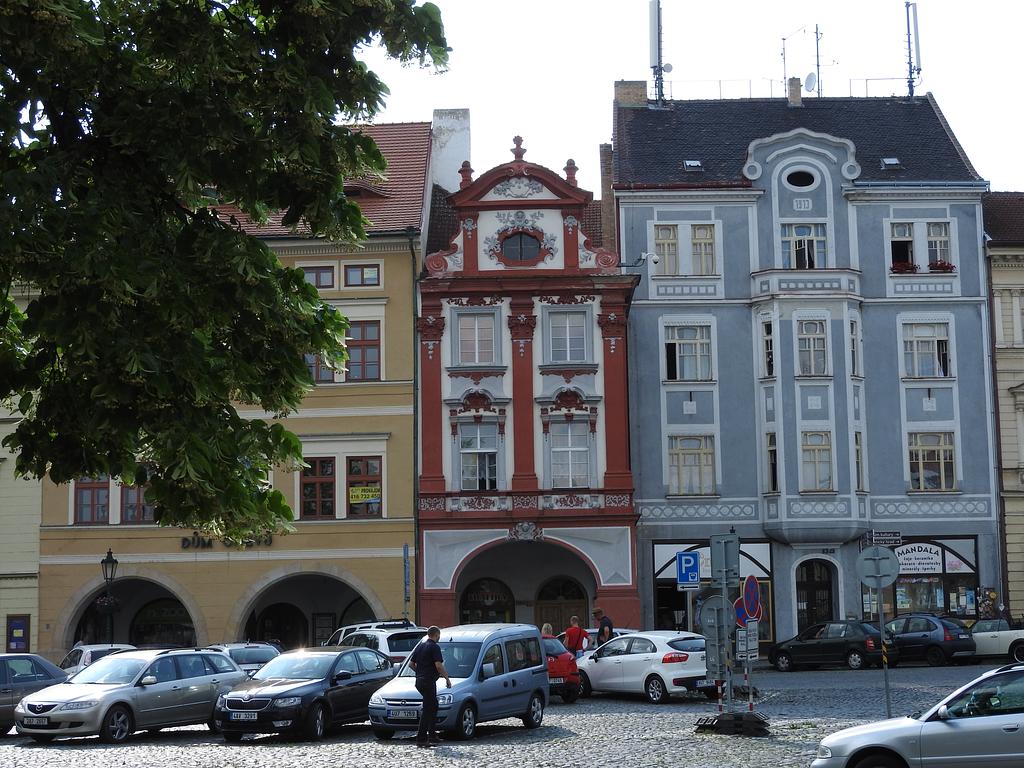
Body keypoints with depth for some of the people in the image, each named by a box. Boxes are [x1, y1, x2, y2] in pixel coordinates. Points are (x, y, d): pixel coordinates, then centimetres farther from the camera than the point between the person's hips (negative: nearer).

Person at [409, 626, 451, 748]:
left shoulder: (420, 645, 15)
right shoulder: (434, 647, -11)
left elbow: (411, 663, 17)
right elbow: (439, 665, -18)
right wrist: (447, 678, -7)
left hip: (419, 681, 9)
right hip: (429, 681, -9)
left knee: (433, 707, 17)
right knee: (428, 709, -6)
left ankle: (431, 737, 20)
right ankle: (421, 739, -8)